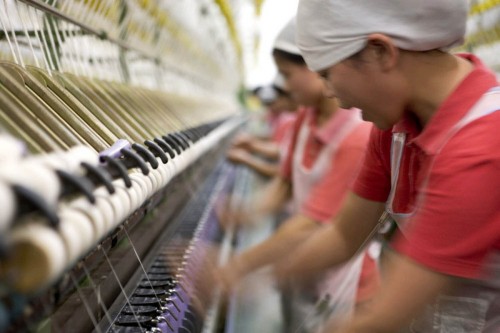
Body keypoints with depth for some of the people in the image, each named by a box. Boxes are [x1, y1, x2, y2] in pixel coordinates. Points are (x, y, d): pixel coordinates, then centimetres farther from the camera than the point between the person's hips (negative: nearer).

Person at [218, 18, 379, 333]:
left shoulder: (360, 137, -28)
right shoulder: (306, 118, -2)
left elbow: (309, 225, -27)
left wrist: (237, 267, -20)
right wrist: (249, 214, -10)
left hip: (342, 284, -7)